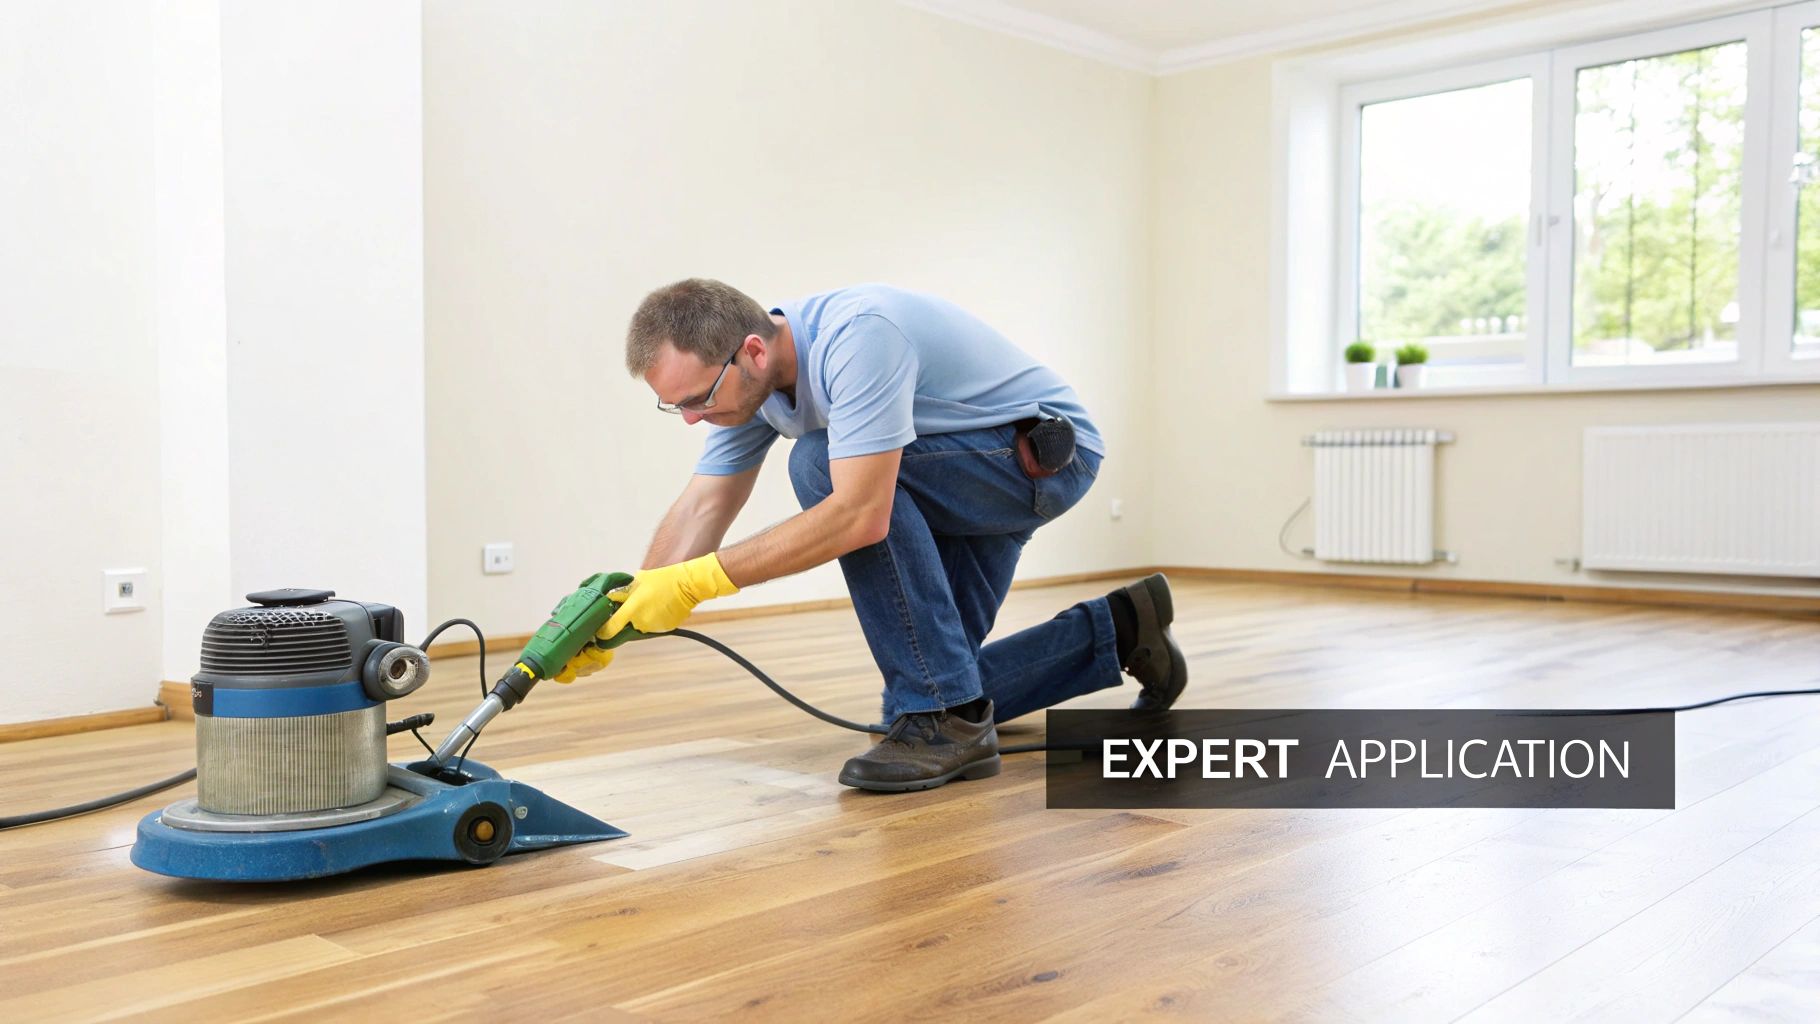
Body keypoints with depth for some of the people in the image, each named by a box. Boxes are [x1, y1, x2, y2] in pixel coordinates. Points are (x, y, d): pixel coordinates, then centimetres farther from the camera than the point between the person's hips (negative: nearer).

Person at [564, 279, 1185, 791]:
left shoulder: (856, 338, -35)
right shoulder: (745, 371, -7)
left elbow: (860, 515, -40)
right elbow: (703, 507, -7)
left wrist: (696, 582, -37)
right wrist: (618, 621, -18)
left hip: (1048, 452, -9)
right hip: (963, 482, 9)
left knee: (821, 464, -30)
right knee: (925, 686, 3)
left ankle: (949, 719, -24)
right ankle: (1114, 633, 20)